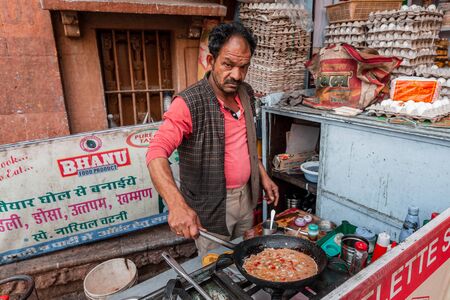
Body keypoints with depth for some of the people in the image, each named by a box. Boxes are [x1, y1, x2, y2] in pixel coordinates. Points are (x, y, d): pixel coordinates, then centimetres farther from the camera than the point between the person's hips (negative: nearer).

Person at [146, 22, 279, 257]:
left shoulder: (246, 94, 0)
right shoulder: (188, 103, -24)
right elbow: (157, 153, -34)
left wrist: (263, 175, 10)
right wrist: (176, 203, -48)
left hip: (246, 197, 7)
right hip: (210, 207, -6)